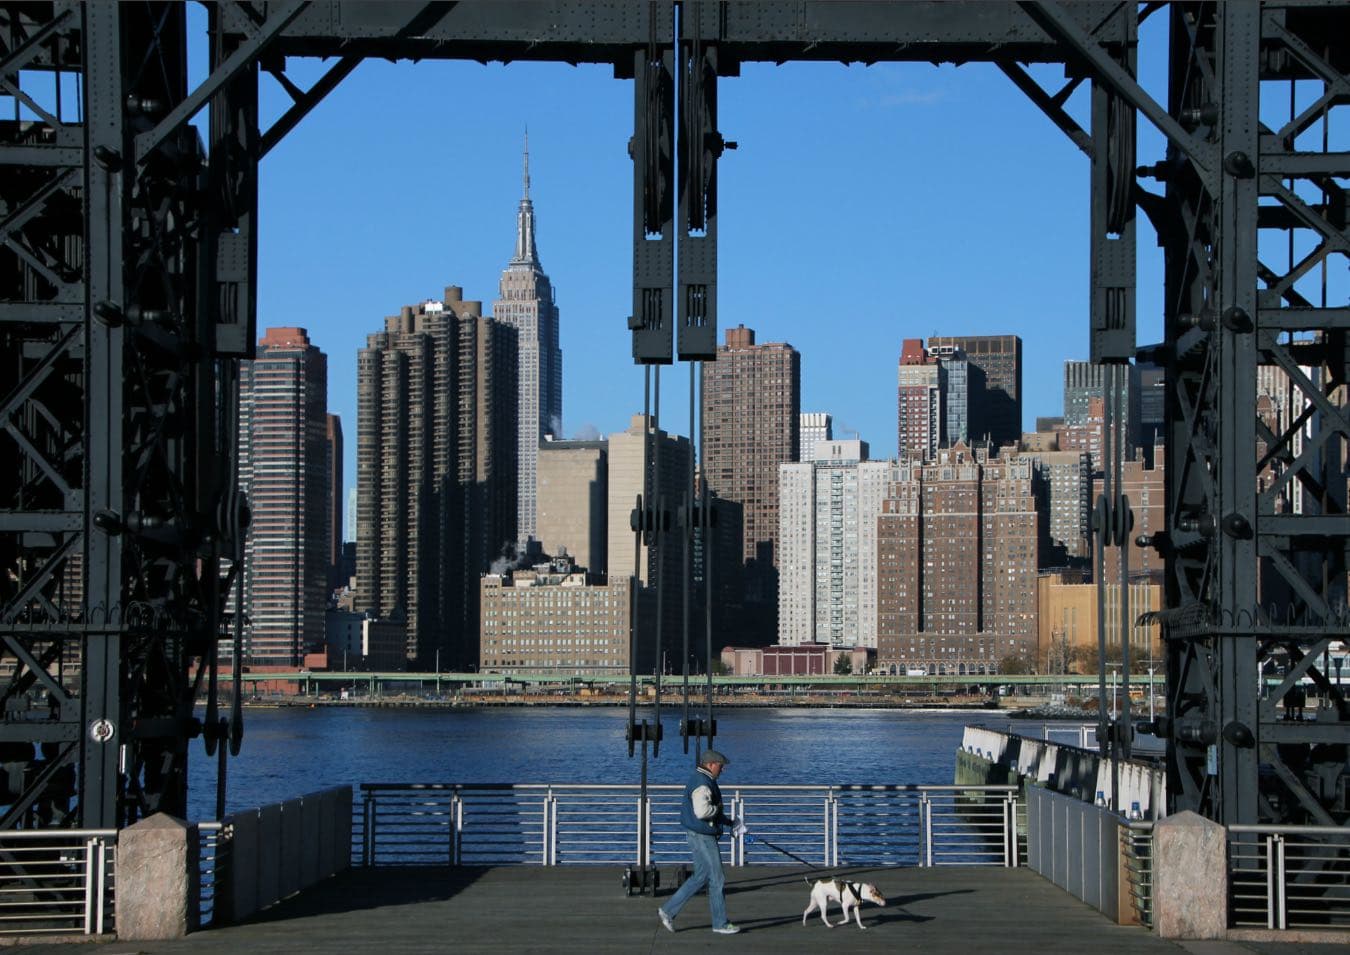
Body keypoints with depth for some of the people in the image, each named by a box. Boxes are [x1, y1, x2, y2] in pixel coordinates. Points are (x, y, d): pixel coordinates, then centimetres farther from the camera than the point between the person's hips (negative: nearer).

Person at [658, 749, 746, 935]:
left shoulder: (703, 781, 15)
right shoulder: (702, 784, -21)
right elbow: (702, 811, -35)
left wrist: (729, 822, 16)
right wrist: (717, 808, -16)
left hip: (701, 836, 11)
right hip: (702, 838, -11)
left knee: (700, 877, 15)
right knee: (717, 879, -1)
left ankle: (668, 911, 17)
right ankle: (720, 923, 8)